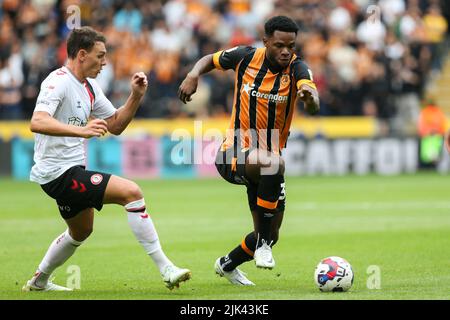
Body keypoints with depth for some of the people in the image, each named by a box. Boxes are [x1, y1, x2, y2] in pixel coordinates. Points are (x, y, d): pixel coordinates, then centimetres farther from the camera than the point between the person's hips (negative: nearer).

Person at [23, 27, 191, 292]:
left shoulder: (89, 87, 12)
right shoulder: (58, 81, -17)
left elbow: (116, 125, 17)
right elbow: (37, 122, -33)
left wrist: (136, 96, 1)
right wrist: (82, 130, -46)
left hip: (72, 170, 11)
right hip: (60, 173, -11)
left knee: (81, 232, 29)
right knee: (131, 192, -20)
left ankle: (39, 281, 46)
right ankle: (166, 269, -19)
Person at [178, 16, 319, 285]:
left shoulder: (297, 69, -13)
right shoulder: (246, 57, -9)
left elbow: (314, 107, -32)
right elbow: (210, 60, 11)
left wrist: (310, 96, -56)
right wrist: (193, 76, -11)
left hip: (267, 163, 3)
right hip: (234, 156, -3)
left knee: (269, 237, 10)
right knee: (272, 164, -38)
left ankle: (227, 265, 41)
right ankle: (263, 243, -26)